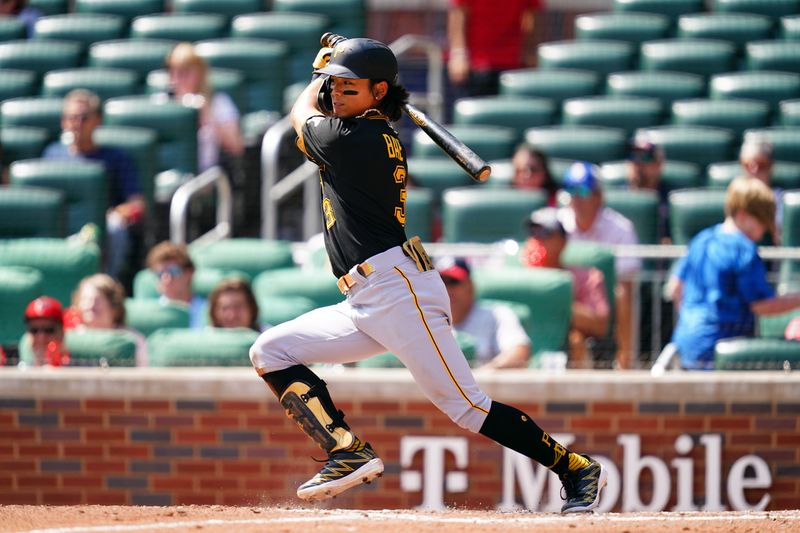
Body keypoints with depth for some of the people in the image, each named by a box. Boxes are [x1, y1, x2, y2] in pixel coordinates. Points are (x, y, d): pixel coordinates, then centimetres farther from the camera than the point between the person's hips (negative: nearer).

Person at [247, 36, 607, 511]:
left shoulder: (353, 140, -9)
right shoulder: (384, 142, 17)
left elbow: (302, 114, 13)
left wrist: (316, 79, 29)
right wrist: (326, 72, 38)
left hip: (399, 289, -10)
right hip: (365, 307, 10)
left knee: (466, 406, -11)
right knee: (270, 352, 3)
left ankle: (577, 469, -3)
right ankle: (350, 452, -6)